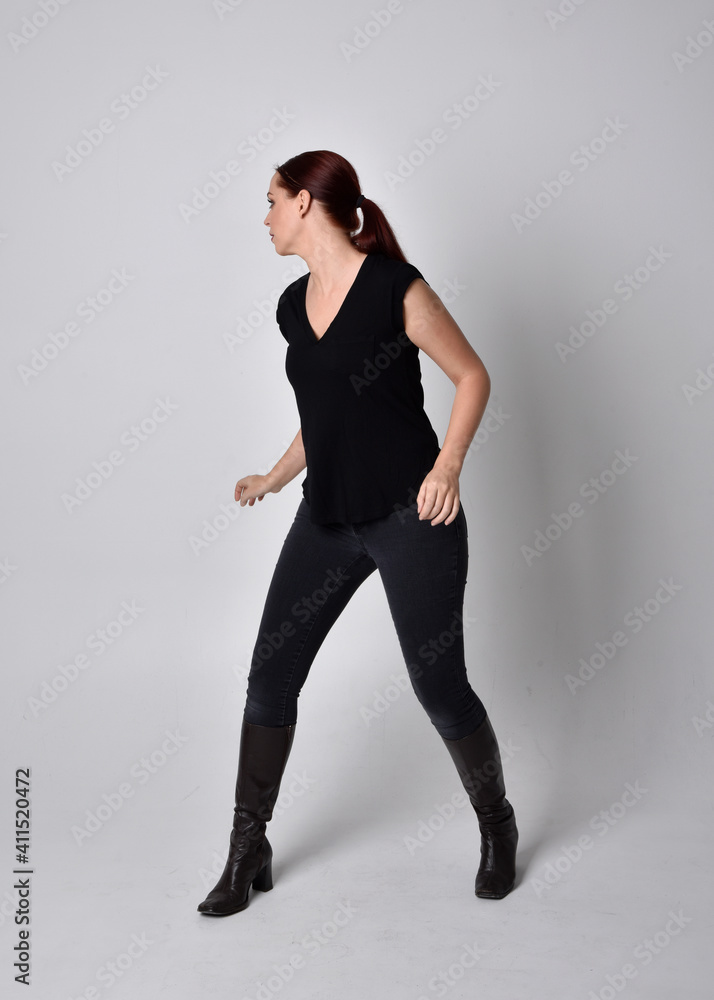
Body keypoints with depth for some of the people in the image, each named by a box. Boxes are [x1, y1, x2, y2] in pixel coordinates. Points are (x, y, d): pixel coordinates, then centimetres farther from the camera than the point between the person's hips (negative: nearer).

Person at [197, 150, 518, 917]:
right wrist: (275, 478, 28)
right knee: (269, 675, 4)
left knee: (438, 685, 1)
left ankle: (497, 828, 29)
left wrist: (448, 463, -18)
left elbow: (472, 375, -5)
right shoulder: (293, 304, 9)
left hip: (410, 515, -6)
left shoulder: (395, 287, -11)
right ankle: (248, 852, 21)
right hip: (327, 516, 7)